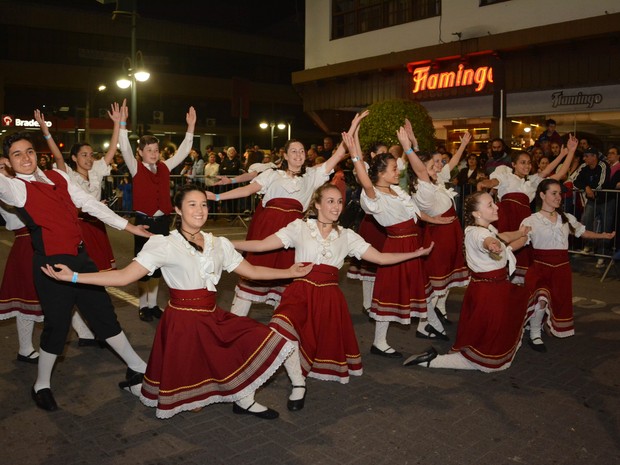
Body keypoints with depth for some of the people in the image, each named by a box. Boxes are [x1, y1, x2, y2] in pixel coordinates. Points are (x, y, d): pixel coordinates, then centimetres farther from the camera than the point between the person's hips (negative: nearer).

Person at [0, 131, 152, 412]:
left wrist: (128, 226, 8)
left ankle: (137, 368, 28)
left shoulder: (57, 177, 10)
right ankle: (41, 386, 30)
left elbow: (91, 204, 10)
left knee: (103, 313, 14)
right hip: (52, 264, -6)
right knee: (57, 325, 4)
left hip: (80, 257, 6)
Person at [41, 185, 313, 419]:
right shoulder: (165, 245, -9)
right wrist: (73, 276, -21)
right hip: (182, 320, -5)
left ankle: (244, 400, 11)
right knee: (190, 395, -2)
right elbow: (124, 277, -15)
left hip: (214, 318, 5)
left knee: (257, 340, -10)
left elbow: (252, 271, 10)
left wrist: (290, 272, 7)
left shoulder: (218, 244, 7)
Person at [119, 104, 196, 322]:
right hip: (144, 221, -4)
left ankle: (153, 303, 24)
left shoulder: (165, 167, 7)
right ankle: (143, 305, 17)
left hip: (162, 221, 4)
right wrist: (122, 124, -27)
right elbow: (125, 149, -17)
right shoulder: (136, 168, -3)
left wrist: (190, 126, -1)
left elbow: (183, 151, 6)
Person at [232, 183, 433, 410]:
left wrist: (416, 253, 6)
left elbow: (381, 258, 11)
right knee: (282, 329, -29)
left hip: (329, 296, 3)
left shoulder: (347, 236, 12)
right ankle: (298, 385, -9)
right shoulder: (300, 227, 5)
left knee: (329, 345, -5)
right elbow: (262, 245, -1)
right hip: (301, 292, -2)